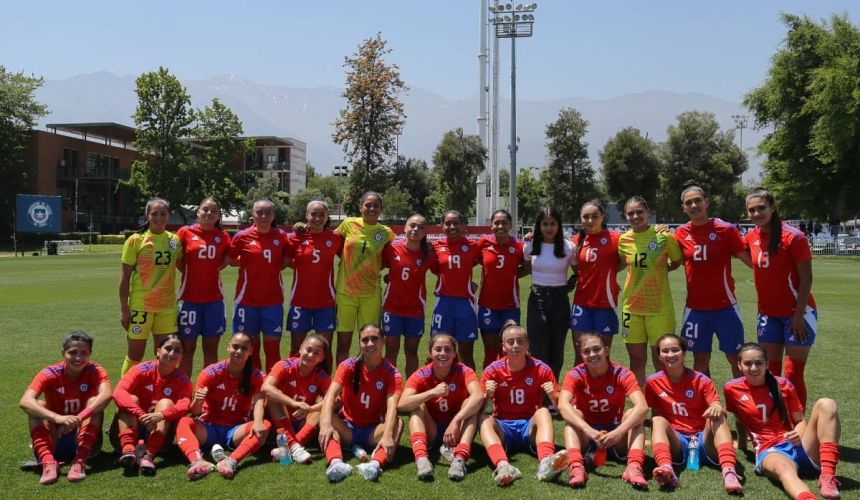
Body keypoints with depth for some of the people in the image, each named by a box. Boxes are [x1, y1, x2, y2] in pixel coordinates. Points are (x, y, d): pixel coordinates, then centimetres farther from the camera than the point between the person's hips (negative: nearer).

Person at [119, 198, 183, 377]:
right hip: (140, 305, -3)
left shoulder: (175, 240, 3)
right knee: (135, 353, 5)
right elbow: (125, 276, -4)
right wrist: (124, 308, -8)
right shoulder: (136, 240, -6)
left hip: (167, 306, 3)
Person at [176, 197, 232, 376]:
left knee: (211, 348, 9)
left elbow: (228, 258, 14)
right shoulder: (185, 232, -2)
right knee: (187, 348, 7)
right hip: (189, 298, -2)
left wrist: (212, 271, 4)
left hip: (214, 299, 2)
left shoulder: (223, 236, 3)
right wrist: (191, 273, 2)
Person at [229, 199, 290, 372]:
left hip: (273, 300, 1)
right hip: (247, 300, -1)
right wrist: (247, 265, -3)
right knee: (250, 347, 9)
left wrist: (271, 267, -2)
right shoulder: (242, 236, -4)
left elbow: (286, 260, 11)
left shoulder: (281, 236, 0)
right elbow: (230, 259, 6)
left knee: (272, 346, 3)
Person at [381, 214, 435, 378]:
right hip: (392, 307, -1)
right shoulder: (392, 248, -7)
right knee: (391, 350, 5)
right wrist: (387, 276, -5)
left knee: (412, 351, 11)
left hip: (415, 309, 1)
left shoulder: (428, 254, -6)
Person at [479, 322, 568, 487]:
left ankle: (546, 462, -55)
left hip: (530, 425, 0)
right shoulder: (493, 370, -1)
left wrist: (553, 395, -22)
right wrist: (487, 395, -24)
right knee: (484, 419, -30)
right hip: (503, 427, 0)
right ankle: (503, 466, -56)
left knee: (543, 411, -30)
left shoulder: (541, 369, -2)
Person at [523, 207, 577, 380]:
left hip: (559, 300, 0)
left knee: (556, 352, 8)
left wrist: (569, 284, -4)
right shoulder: (530, 246, 0)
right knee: (539, 352, -5)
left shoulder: (568, 246, -4)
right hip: (537, 299, 0)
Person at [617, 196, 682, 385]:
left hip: (660, 306, -3)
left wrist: (660, 270, -5)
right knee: (636, 359, 10)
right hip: (631, 306, 3)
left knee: (661, 360, 4)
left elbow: (677, 262, 5)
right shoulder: (623, 240, 0)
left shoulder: (664, 236, -9)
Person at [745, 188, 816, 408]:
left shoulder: (792, 236, -15)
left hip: (796, 314, -6)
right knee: (770, 372, 11)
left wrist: (798, 315, -17)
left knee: (793, 374, -2)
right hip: (768, 314, 6)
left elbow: (806, 279, -14)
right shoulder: (751, 237, 2)